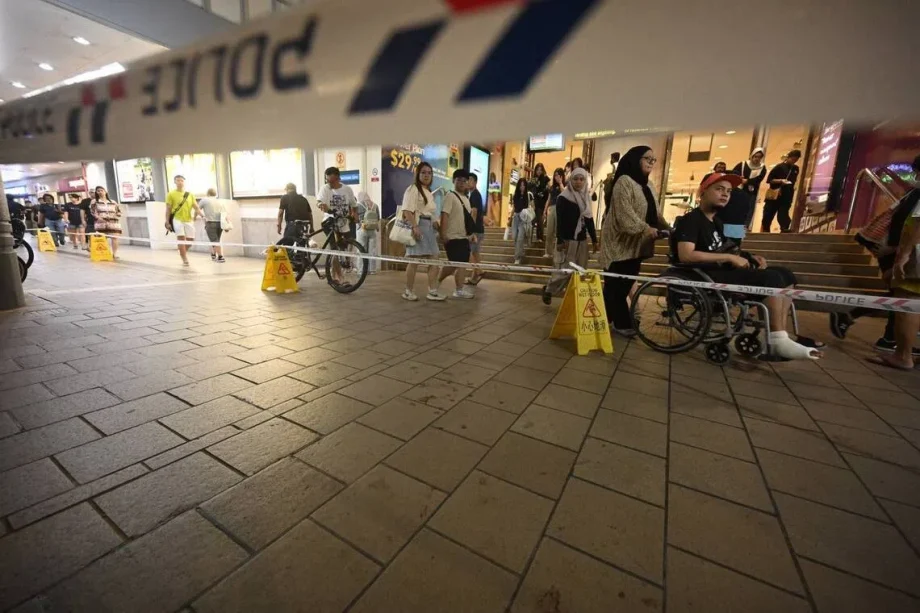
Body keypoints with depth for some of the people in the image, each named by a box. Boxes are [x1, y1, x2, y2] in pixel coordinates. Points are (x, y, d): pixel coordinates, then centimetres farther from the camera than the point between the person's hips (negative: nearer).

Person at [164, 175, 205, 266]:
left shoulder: (189, 194, 10)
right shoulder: (171, 194, 1)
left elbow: (196, 207, 6)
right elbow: (168, 209, 1)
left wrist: (202, 215, -14)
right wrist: (167, 222, -4)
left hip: (188, 220, 4)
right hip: (177, 219, -3)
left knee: (190, 240, 3)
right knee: (181, 238, -12)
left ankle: (182, 252, 32)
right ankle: (185, 260, -7)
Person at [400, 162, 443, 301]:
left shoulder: (428, 191, 23)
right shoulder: (413, 188, -5)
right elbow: (407, 210, -16)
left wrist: (435, 226, 20)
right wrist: (415, 226, -26)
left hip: (429, 226, 9)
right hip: (418, 225, -9)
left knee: (434, 259, 5)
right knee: (414, 259, -6)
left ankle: (432, 291, 9)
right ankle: (408, 291, 5)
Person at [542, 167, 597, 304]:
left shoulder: (586, 197, 13)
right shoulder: (563, 198, -6)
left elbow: (589, 220, 17)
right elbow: (560, 221, -13)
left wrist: (594, 239, 15)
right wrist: (560, 241, -20)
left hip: (581, 240, 6)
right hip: (567, 240, -6)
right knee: (565, 271, -7)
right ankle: (548, 289, 16)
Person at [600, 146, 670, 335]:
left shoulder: (647, 185, 19)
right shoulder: (624, 181, -10)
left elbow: (654, 213, 19)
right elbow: (624, 212, -20)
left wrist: (667, 229, 5)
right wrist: (645, 228, -25)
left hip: (637, 244, 9)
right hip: (621, 242, -9)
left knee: (625, 285, 10)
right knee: (617, 285, -3)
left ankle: (608, 318, 20)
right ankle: (621, 323, 3)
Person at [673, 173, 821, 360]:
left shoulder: (715, 221, 22)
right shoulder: (690, 220, -9)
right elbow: (686, 256, -24)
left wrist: (749, 257, 6)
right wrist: (730, 257, -19)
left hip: (722, 271, 10)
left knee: (786, 275, 4)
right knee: (772, 278, -22)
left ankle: (779, 337, -4)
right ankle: (778, 341, -18)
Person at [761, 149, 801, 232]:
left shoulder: (796, 169, 12)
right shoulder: (779, 167, -1)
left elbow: (793, 181, 23)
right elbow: (769, 179, -5)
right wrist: (780, 181, -17)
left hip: (786, 198, 3)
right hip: (774, 197, -3)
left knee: (783, 218, -7)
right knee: (767, 218, 2)